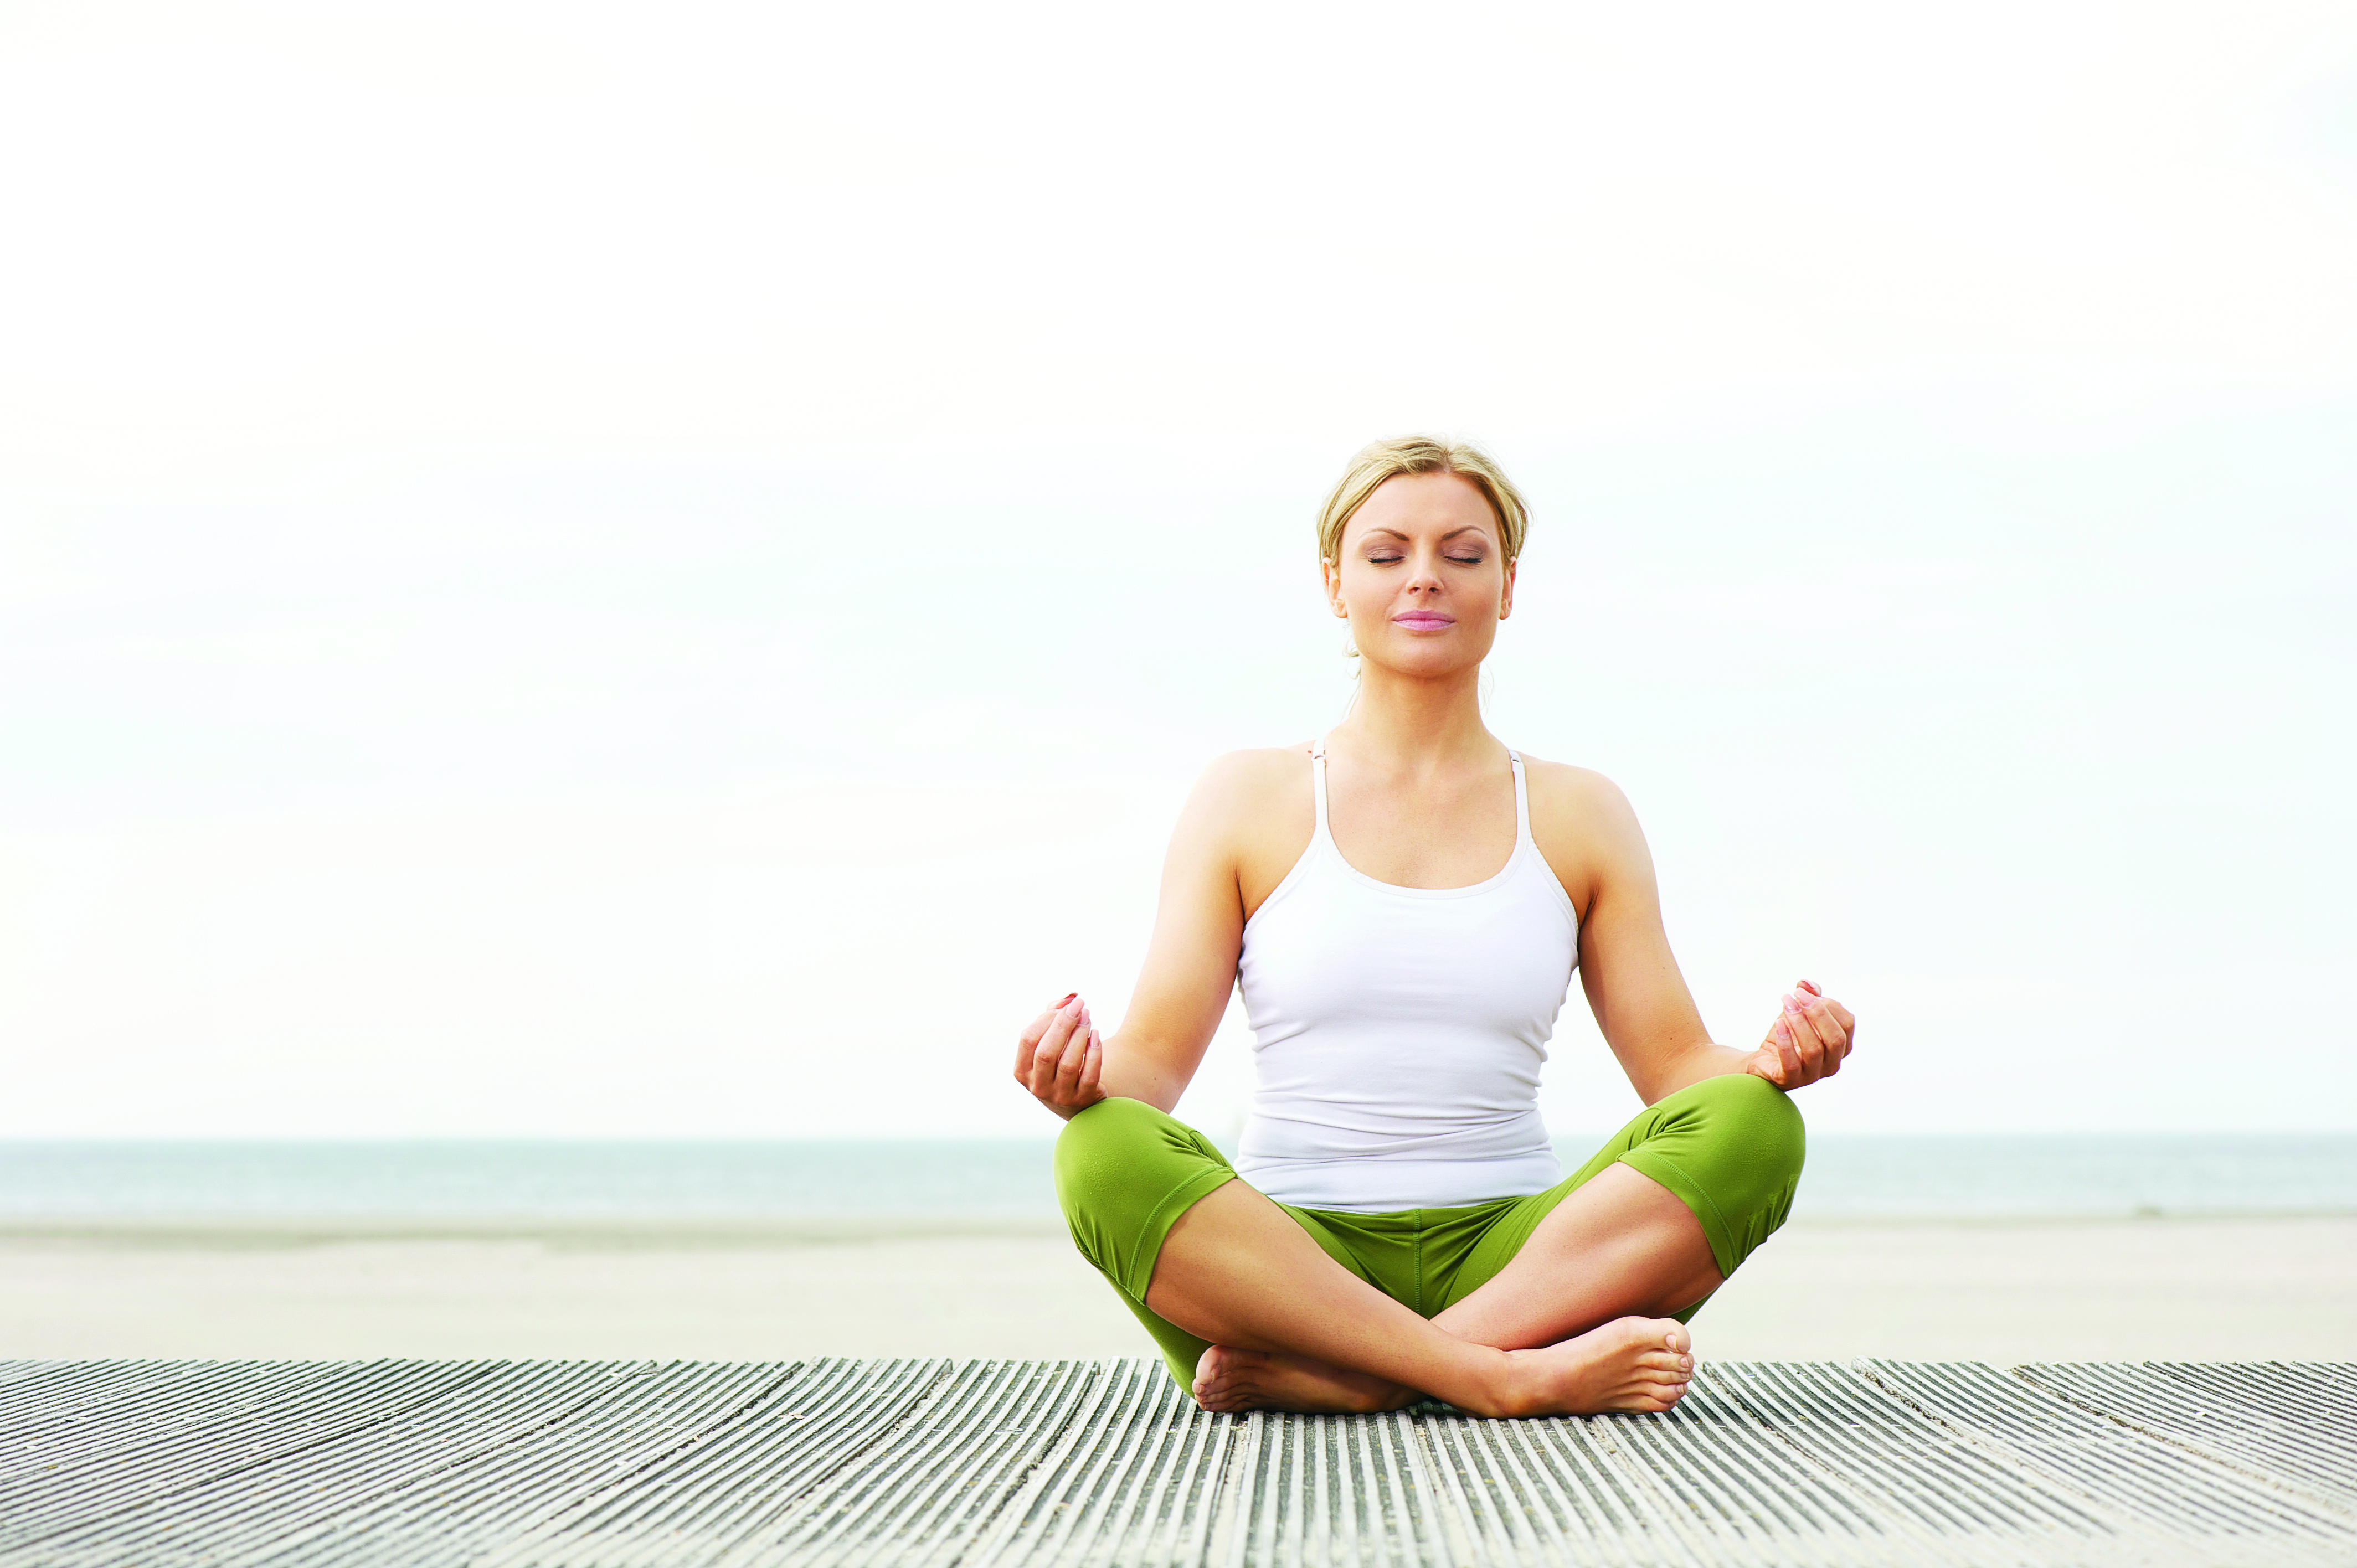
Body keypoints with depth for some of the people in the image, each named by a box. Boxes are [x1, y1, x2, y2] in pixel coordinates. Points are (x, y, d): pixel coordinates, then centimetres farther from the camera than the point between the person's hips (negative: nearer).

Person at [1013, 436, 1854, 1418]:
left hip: (1511, 1259, 2)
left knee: (1752, 1126, -25)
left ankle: (1329, 1377, -31)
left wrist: (1772, 1060, -14)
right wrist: (1085, 1073, -21)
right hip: (1291, 1254, -2)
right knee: (1105, 1154, -31)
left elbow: (1674, 1062, 9)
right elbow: (1155, 1058, 3)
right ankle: (1511, 1377, -35)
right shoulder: (1248, 801, 10)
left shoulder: (1578, 816, 14)